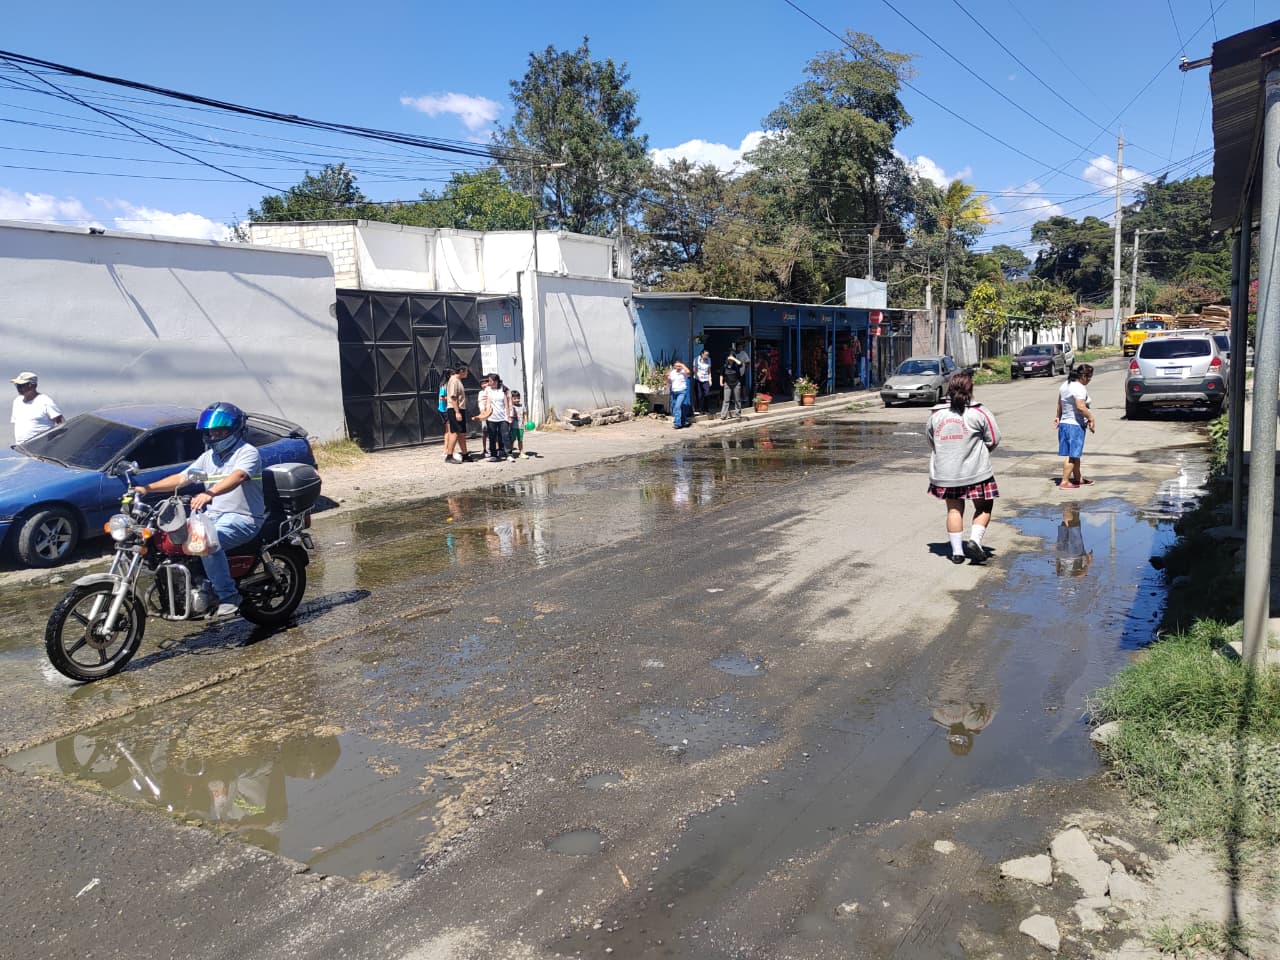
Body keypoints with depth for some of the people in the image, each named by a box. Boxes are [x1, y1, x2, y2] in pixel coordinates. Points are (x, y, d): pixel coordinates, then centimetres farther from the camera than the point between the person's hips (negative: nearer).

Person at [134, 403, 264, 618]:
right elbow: (180, 478, 15)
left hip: (243, 518, -8)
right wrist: (147, 488, 2)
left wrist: (209, 493, -47)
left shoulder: (248, 452, -9)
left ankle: (228, 596, -23)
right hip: (214, 514, 8)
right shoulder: (208, 457, 18)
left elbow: (237, 477, -30)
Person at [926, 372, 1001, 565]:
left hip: (945, 472, 3)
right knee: (984, 507, 13)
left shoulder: (936, 414, 0)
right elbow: (994, 440, -4)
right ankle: (975, 540, -5)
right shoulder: (980, 413, -9)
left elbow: (930, 441, 10)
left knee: (954, 509, 12)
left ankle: (957, 551, 13)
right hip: (975, 471, -3)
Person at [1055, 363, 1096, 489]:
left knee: (1076, 454, 20)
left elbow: (1059, 404, 18)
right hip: (1075, 425, -10)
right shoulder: (1080, 388, -18)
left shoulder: (1065, 385, 10)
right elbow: (1081, 407, -26)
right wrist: (1091, 418, -15)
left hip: (1064, 423, 10)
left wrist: (1057, 417, 26)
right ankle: (1064, 482, -3)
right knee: (1072, 455, -4)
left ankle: (1078, 478, 31)